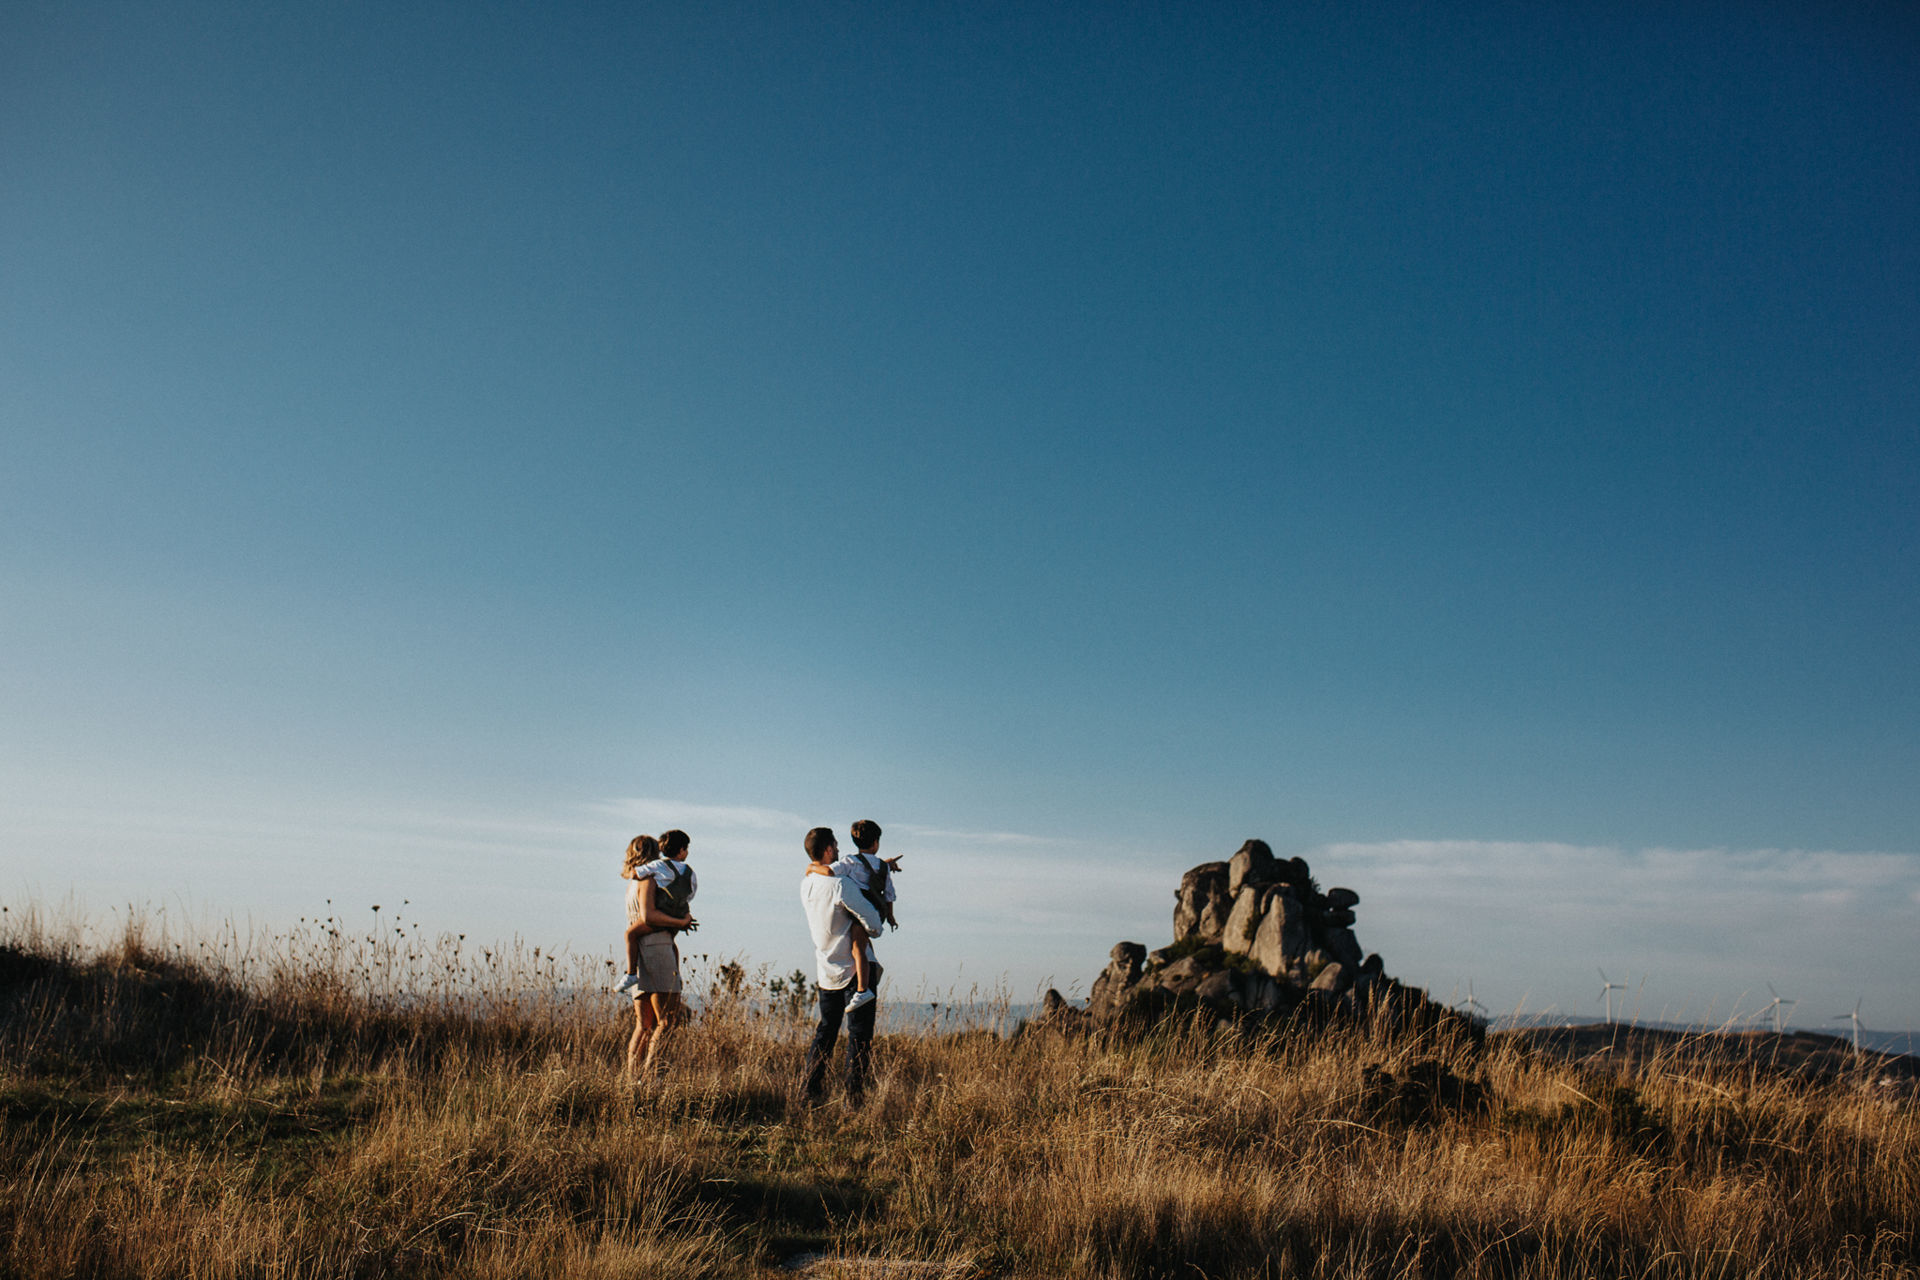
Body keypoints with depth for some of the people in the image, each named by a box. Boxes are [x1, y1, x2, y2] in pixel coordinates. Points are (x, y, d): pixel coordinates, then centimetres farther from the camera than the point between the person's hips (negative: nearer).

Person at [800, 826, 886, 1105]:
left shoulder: (806, 882, 3)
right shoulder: (840, 885, -21)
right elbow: (872, 920, -18)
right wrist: (874, 930, 5)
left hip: (826, 971, 7)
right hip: (855, 968, -7)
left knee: (826, 1029, 18)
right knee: (859, 1034, 0)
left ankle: (812, 1089, 19)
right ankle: (854, 1097, 0)